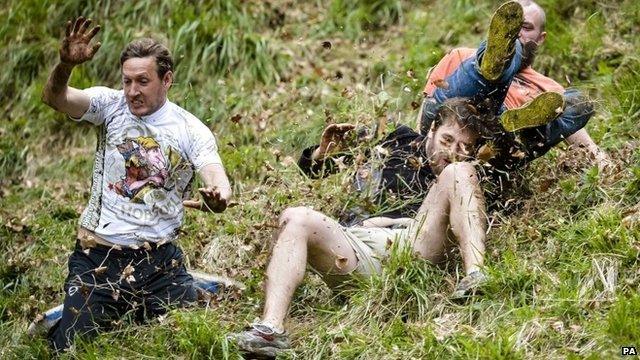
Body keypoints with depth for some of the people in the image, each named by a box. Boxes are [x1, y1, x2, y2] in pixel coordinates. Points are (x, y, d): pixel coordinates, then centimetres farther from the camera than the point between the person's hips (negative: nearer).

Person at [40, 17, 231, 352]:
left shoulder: (191, 130, -2)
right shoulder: (111, 104, -1)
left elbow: (217, 180, -16)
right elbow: (55, 98, -16)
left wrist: (218, 198, -42)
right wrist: (66, 65, -39)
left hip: (158, 258, 0)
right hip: (98, 256, 0)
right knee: (72, 348, -9)